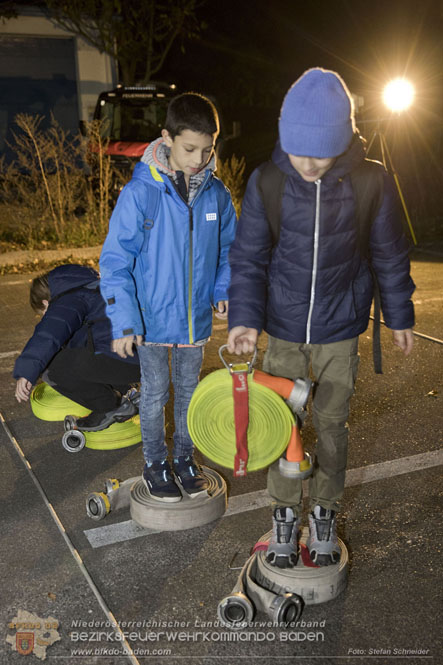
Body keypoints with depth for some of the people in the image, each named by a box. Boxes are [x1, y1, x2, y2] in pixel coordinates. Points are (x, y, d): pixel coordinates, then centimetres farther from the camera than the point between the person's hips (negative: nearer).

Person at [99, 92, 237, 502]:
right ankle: (155, 463, 32)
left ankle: (185, 457, 37)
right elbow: (115, 261, -15)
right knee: (155, 393, 12)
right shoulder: (140, 193, -18)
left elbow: (227, 250, 10)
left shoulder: (217, 194, -5)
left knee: (189, 389, 18)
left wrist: (224, 290, -5)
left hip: (197, 316, 3)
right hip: (153, 318, -3)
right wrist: (124, 321, -19)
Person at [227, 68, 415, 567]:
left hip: (340, 330, 0)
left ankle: (324, 513, 36)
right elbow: (248, 256, -6)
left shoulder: (371, 182, -15)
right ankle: (284, 513, 33)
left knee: (331, 423, 13)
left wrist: (399, 315, 9)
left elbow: (389, 254, -1)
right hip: (282, 329, 1)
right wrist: (244, 316, -19)